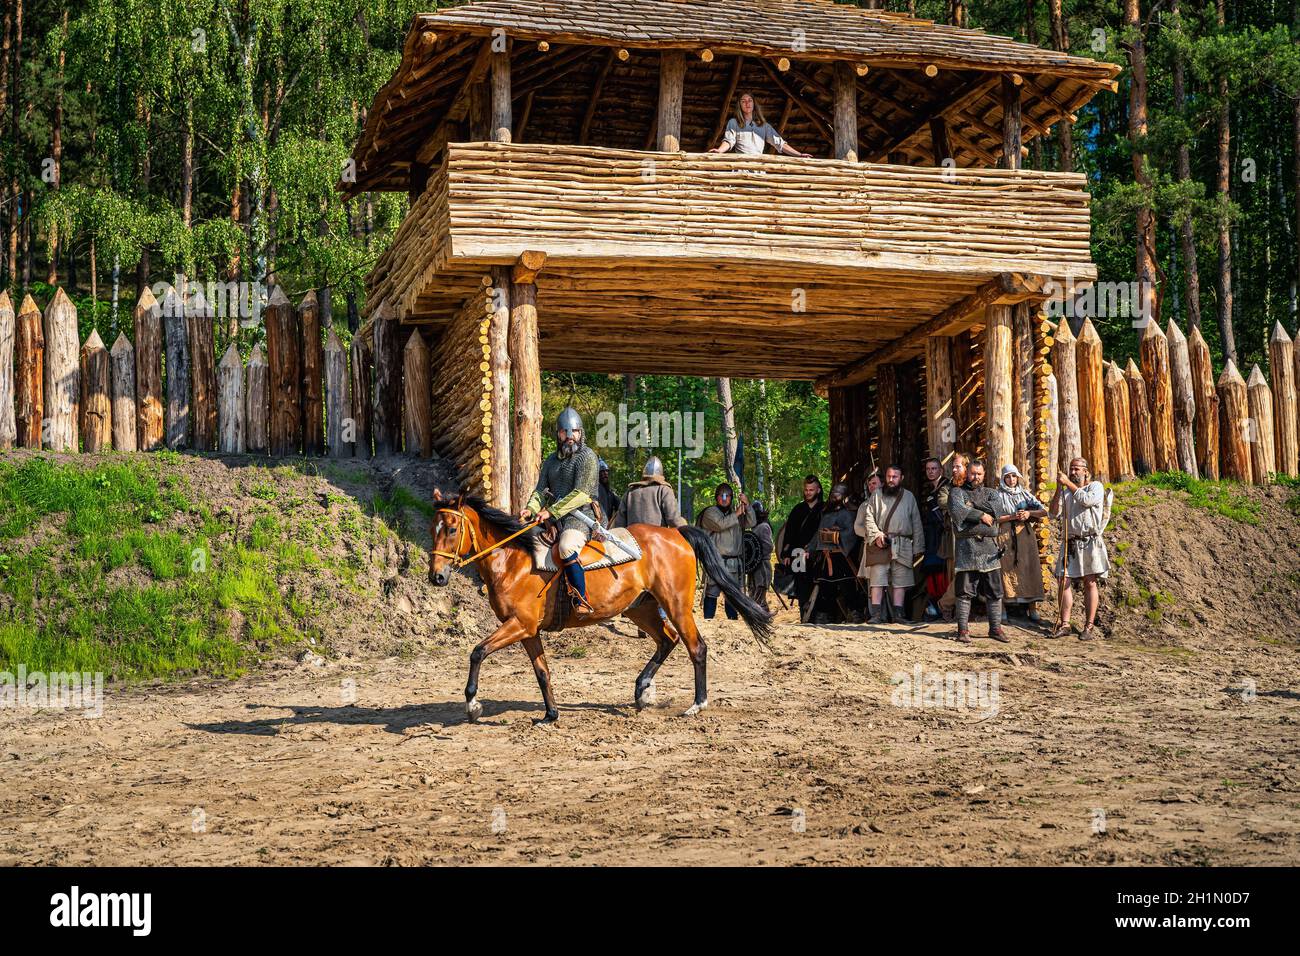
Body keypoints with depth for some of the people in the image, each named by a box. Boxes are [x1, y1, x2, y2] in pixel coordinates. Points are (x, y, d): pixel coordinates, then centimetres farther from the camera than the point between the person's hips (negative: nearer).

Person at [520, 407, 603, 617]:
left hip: (581, 515, -8)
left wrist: (551, 511, -20)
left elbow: (580, 493, -14)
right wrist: (531, 509, -9)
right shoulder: (551, 460, 20)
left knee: (566, 547, -35)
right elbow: (541, 490, 14)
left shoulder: (587, 456, -4)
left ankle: (582, 602, -32)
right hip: (555, 517, 8)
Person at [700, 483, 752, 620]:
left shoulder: (734, 511, 17)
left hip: (734, 561, 5)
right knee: (712, 592, -6)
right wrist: (736, 514, -11)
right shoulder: (710, 512, 1)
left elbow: (750, 523, 6)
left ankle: (732, 618, 17)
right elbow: (721, 524, -17)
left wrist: (747, 506, -5)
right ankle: (708, 620, -3)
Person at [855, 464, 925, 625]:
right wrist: (876, 534, -12)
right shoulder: (877, 496, 12)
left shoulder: (909, 497, 14)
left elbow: (916, 524, 13)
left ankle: (898, 615, 0)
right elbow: (869, 517, 5)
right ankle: (876, 614, -9)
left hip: (901, 545, 1)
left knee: (899, 581, -1)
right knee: (877, 579, -7)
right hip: (879, 543, -1)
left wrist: (917, 547, 6)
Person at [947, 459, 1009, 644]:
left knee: (994, 591, 5)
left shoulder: (991, 493, 18)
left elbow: (998, 508, -4)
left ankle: (995, 628, 13)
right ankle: (963, 629, 3)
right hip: (966, 546, -3)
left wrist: (972, 504, -7)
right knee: (965, 591, -2)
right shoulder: (957, 492, 9)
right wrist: (981, 514, -9)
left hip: (989, 547, 3)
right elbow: (957, 511, -11)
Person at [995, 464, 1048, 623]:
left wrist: (1029, 513, -10)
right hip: (1006, 535, -2)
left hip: (1025, 534, 2)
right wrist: (1012, 517, -15)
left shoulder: (1025, 493, 12)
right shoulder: (998, 495, 5)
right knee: (1007, 569, -7)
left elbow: (1044, 511, 7)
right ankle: (1003, 607, -6)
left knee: (1029, 568, -3)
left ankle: (1031, 607, -3)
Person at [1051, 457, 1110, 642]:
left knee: (1090, 583, -2)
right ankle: (1064, 624, 0)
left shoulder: (1096, 486, 4)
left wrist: (1068, 483, -12)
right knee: (1065, 582, -3)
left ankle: (1089, 626, 0)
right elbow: (1055, 512, 4)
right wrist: (1059, 489, -5)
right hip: (1069, 542, 4)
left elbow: (1087, 500, -17)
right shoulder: (1066, 491, 16)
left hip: (1090, 542, -4)